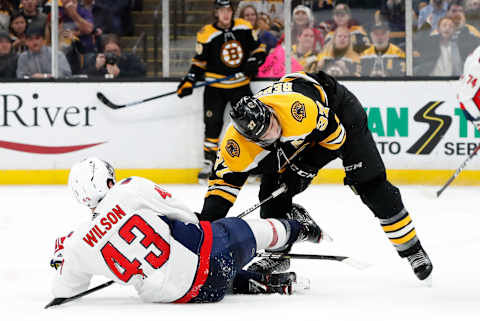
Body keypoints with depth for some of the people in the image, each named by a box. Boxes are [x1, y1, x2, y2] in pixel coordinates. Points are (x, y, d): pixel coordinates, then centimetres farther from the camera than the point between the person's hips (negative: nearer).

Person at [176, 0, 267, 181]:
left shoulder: (244, 28, -1)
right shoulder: (206, 34, -7)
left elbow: (259, 48, 7)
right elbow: (199, 62, 0)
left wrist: (254, 62, -12)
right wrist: (189, 82, -10)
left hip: (241, 85, 2)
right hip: (215, 87, -2)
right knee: (212, 124, -8)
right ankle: (208, 163, 0)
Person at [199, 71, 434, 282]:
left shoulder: (299, 108, -43)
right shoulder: (237, 142, -30)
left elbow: (335, 135, -26)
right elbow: (224, 180, -19)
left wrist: (306, 168, -23)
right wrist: (206, 220, -28)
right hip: (297, 142, 4)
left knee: (370, 184, -10)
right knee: (272, 188, -9)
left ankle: (411, 247, 1)